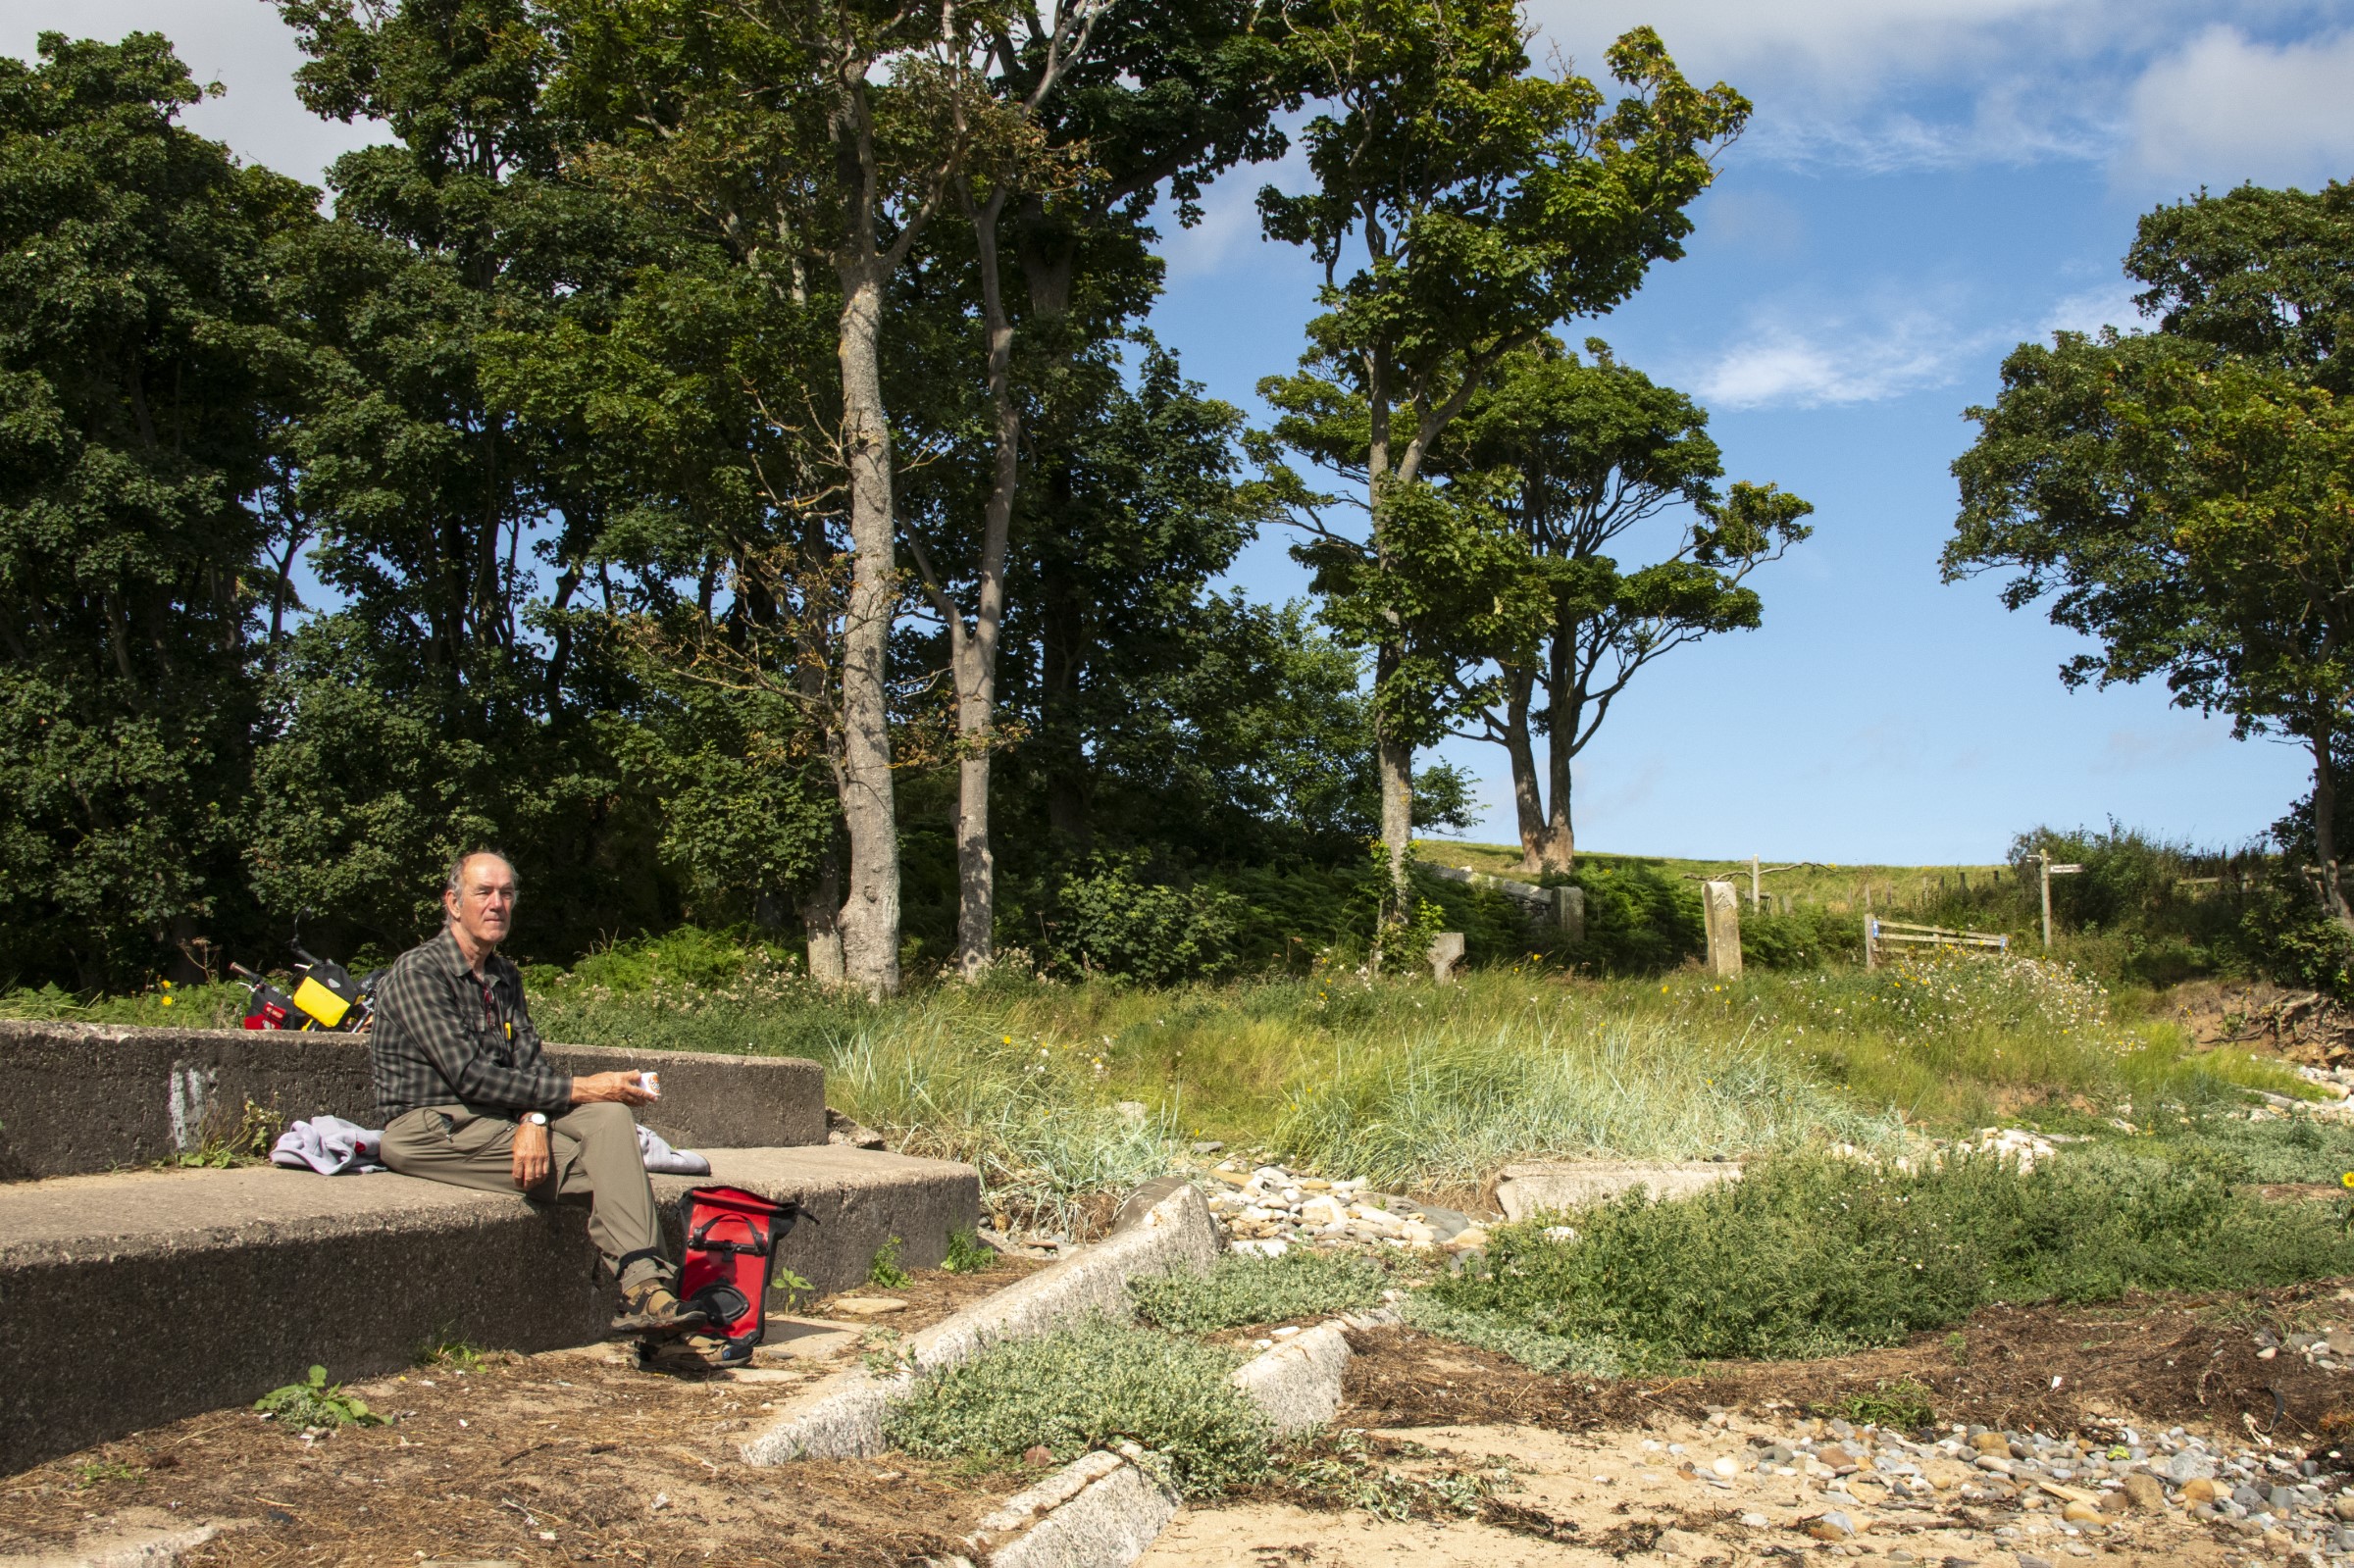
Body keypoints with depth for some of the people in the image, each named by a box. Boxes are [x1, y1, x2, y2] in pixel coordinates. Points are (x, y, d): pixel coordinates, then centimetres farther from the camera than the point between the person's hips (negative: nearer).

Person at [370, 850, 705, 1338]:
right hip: (429, 1126, -7)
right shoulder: (417, 972, -11)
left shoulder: (504, 978, 16)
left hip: (496, 1117, 7)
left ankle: (644, 1287, -36)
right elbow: (470, 1075, -19)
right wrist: (579, 1089, -21)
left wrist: (534, 1120, -19)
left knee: (611, 1117, -23)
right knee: (602, 1166, -23)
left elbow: (531, 1062, 5)